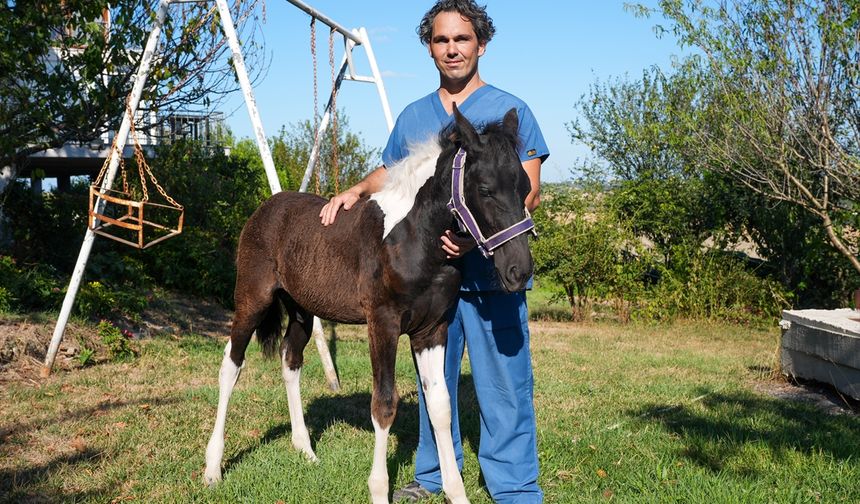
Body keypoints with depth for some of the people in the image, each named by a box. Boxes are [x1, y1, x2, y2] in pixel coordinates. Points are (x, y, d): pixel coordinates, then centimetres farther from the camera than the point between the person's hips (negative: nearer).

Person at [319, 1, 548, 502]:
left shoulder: (510, 110, -1)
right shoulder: (413, 116, 13)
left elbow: (529, 192, -8)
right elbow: (389, 175, 26)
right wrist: (357, 191, 5)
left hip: (491, 272, -5)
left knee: (502, 384, -2)